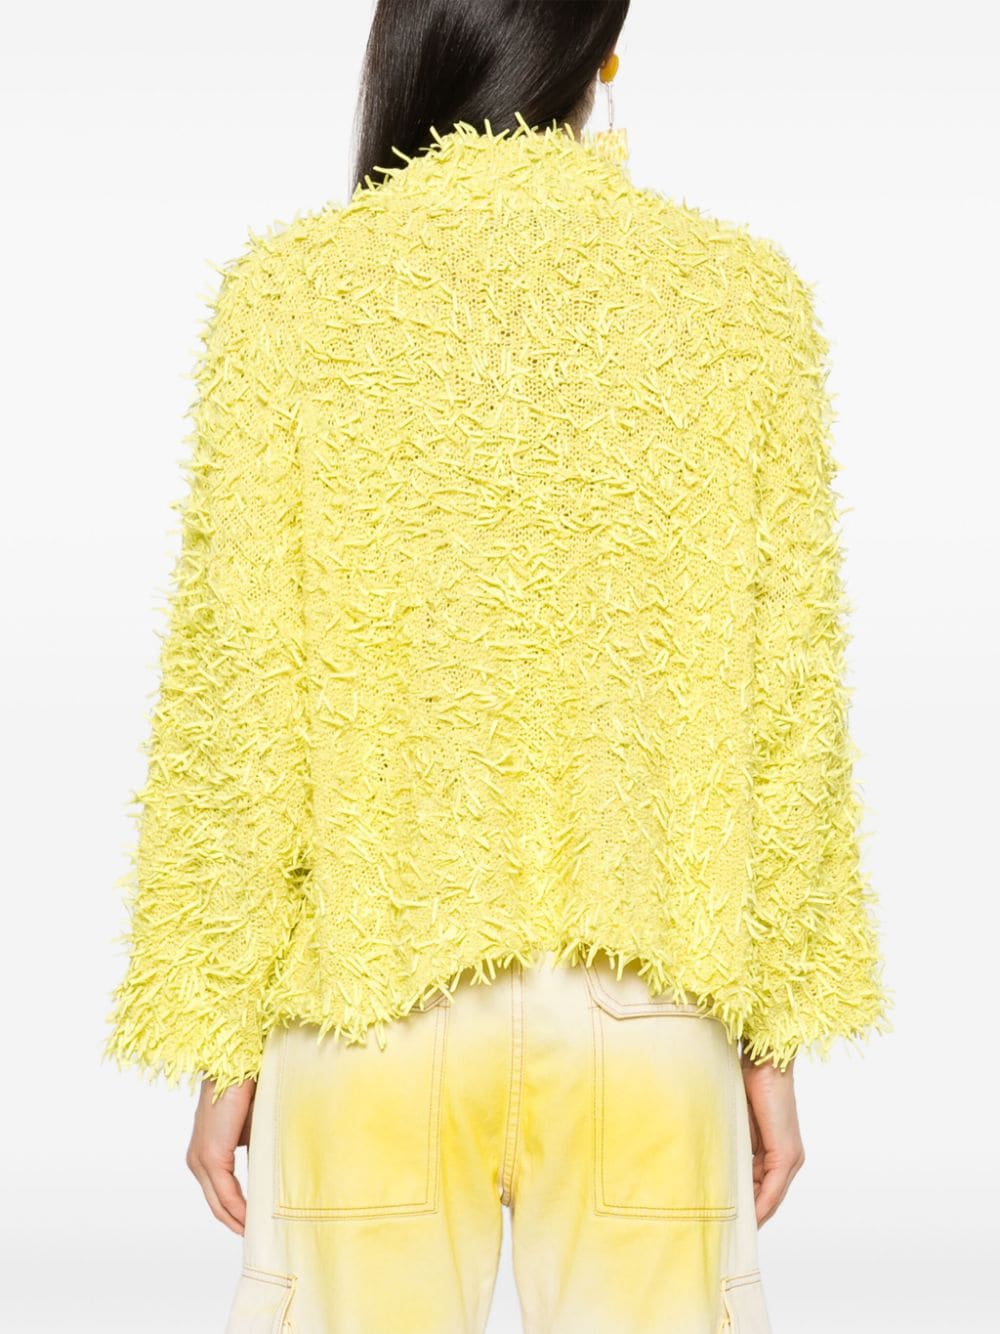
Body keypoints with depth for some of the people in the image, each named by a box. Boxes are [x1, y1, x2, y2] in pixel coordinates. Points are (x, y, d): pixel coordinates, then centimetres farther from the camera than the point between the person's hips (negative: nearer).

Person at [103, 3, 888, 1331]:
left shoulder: (289, 293, -4)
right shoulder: (743, 294, -1)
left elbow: (234, 694, -4)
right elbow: (788, 694, 0)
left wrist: (218, 1039, 4)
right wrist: (778, 1034, 8)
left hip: (372, 1005, -1)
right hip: (648, 1011, 1)